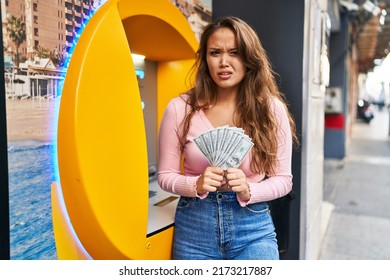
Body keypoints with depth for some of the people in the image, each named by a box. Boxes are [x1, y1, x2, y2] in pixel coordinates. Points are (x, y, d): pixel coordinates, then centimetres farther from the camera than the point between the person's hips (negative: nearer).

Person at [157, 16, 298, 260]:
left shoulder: (271, 109, -6)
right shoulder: (180, 108, -7)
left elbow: (283, 178, -1)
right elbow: (166, 174, 0)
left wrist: (248, 190, -19)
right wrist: (196, 185, -19)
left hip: (253, 227, 0)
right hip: (194, 226, 1)